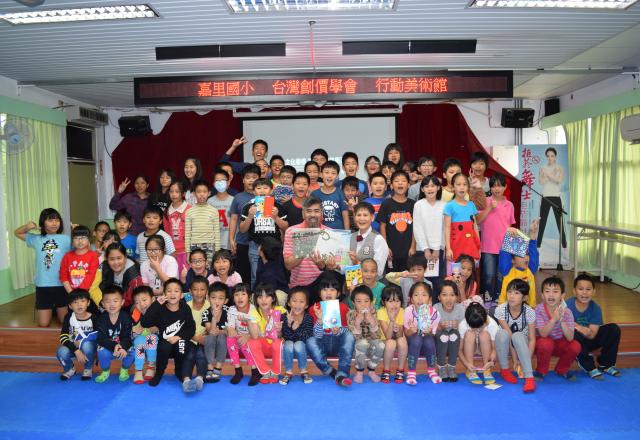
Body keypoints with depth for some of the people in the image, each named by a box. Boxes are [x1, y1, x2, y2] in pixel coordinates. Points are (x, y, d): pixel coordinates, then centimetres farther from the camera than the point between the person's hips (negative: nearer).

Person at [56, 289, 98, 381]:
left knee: (86, 345, -35)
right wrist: (76, 351, -30)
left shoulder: (93, 318, -15)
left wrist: (82, 341, -20)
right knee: (61, 352, -30)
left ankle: (88, 369, -5)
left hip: (89, 348, -1)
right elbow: (63, 337, -19)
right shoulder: (69, 317, -12)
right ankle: (69, 369, 5)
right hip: (72, 347, 1)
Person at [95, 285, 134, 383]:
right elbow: (101, 339, -20)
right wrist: (114, 346, -39)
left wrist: (122, 347, -44)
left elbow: (126, 337, -21)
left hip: (124, 346, -1)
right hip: (108, 348, 1)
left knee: (131, 351, -30)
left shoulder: (126, 317, -14)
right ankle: (105, 371, 3)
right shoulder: (101, 318, -12)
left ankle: (124, 370, 3)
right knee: (102, 352, -30)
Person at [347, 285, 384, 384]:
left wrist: (372, 322, -34)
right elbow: (356, 337, -21)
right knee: (363, 343, -34)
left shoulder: (372, 313, -12)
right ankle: (359, 371, -9)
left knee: (380, 345, -29)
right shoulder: (351, 314, -16)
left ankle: (371, 370, -2)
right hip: (356, 345, -2)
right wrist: (357, 322, -37)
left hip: (371, 342, 2)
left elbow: (375, 336, -17)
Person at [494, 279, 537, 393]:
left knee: (517, 336, -35)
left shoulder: (529, 312, -19)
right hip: (506, 345, 0)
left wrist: (527, 360, -27)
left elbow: (532, 339, -17)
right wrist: (515, 359, -27)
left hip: (522, 344, 0)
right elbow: (508, 335, -23)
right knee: (502, 333, -34)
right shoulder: (500, 310, -21)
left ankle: (529, 377, -36)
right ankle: (504, 369, -14)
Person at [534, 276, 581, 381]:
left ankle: (561, 370, 6)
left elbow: (570, 338, -24)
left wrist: (562, 320, -40)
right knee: (546, 343, -34)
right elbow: (543, 334, -29)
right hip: (543, 342, -3)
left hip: (559, 343, 3)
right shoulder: (539, 309, -20)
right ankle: (541, 371, -6)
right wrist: (554, 319, -44)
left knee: (575, 346, -24)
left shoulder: (567, 312, -15)